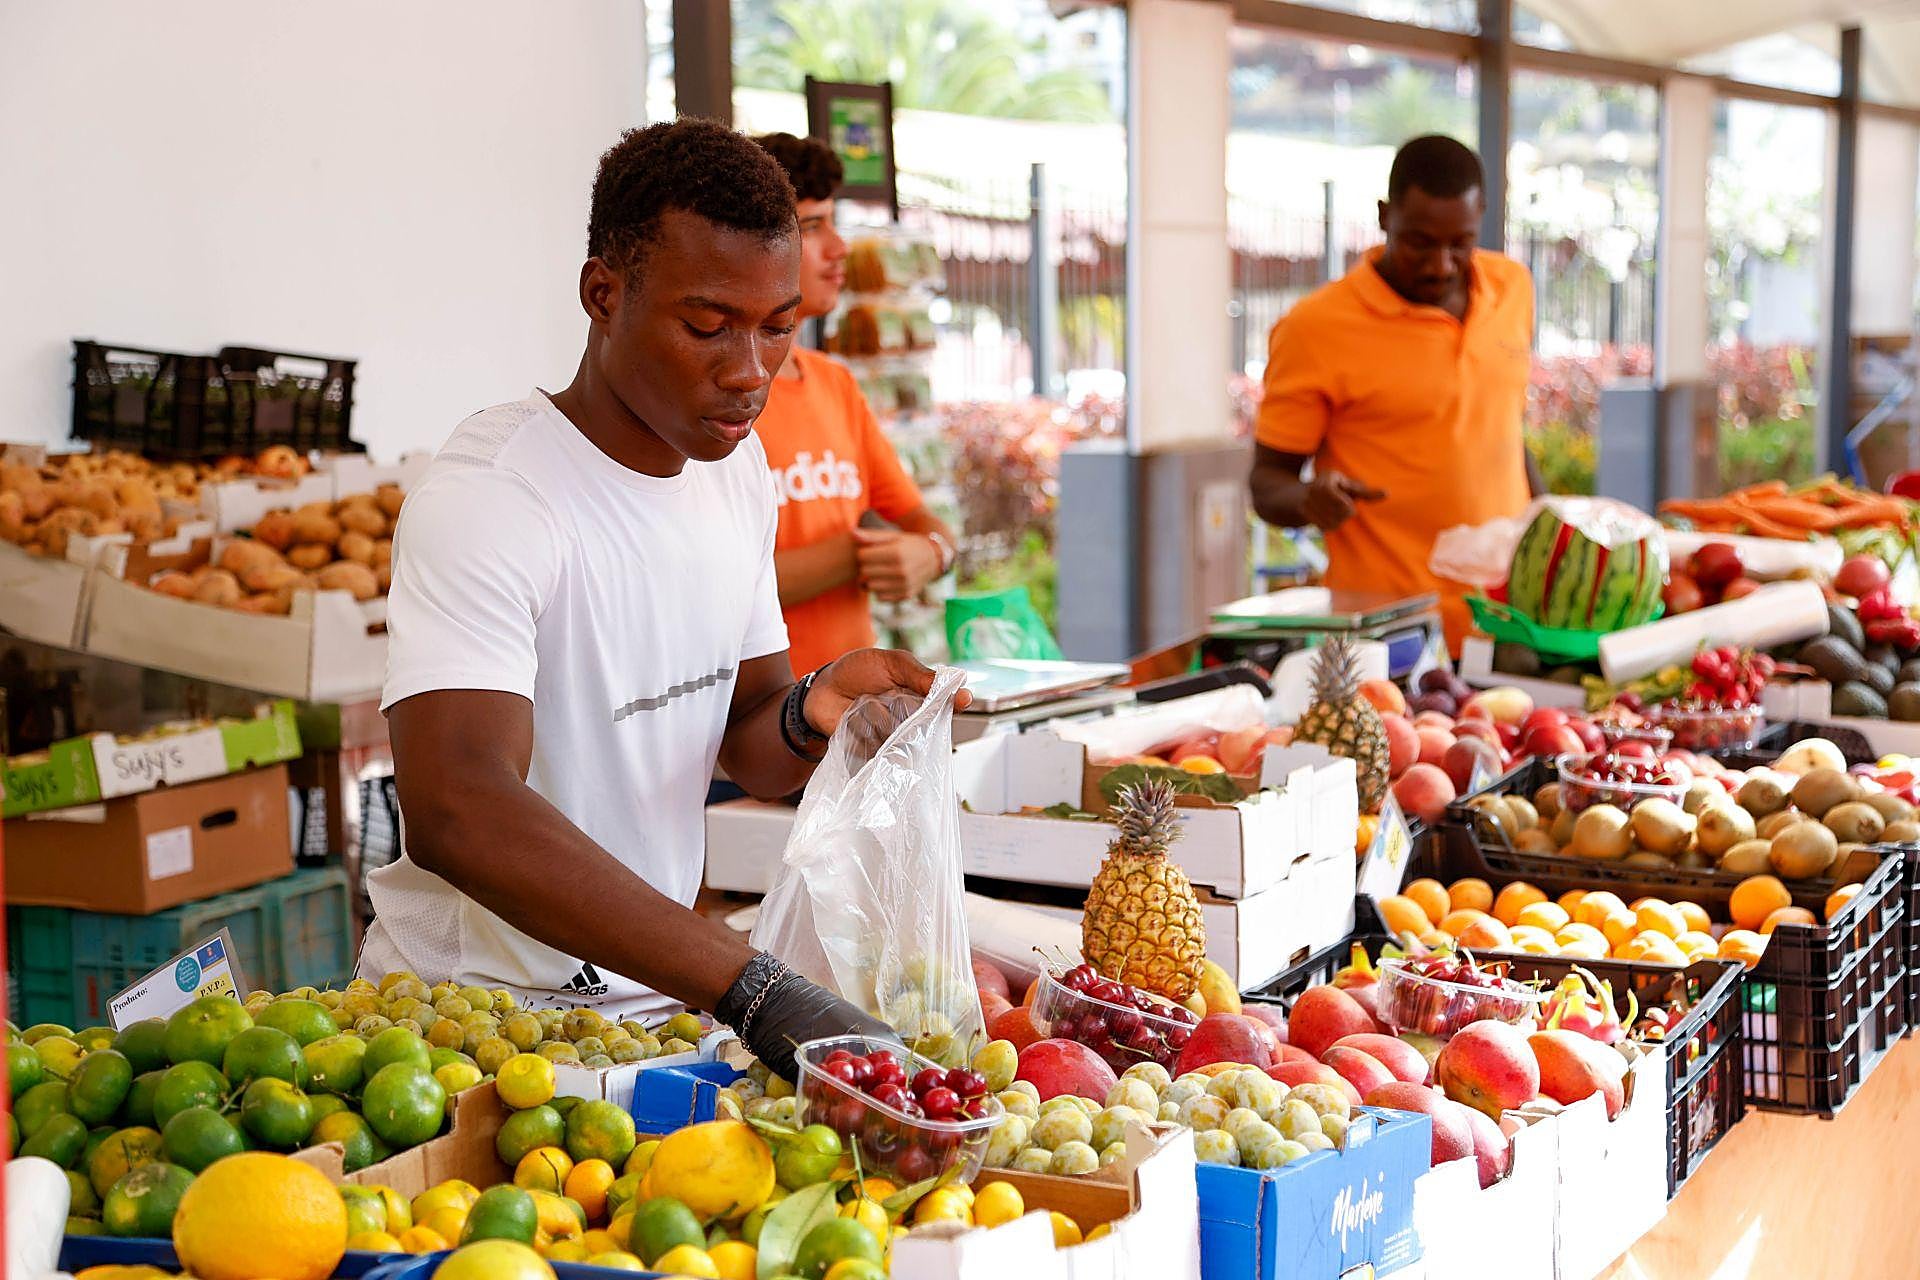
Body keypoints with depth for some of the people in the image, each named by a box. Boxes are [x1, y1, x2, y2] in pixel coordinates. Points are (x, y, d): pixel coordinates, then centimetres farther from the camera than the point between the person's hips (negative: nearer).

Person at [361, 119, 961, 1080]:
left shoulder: (735, 464, 6)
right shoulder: (486, 497, -20)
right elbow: (455, 810, -34)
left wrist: (811, 715, -10)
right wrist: (756, 990, -41)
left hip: (658, 994, 7)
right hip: (476, 1021, -6)